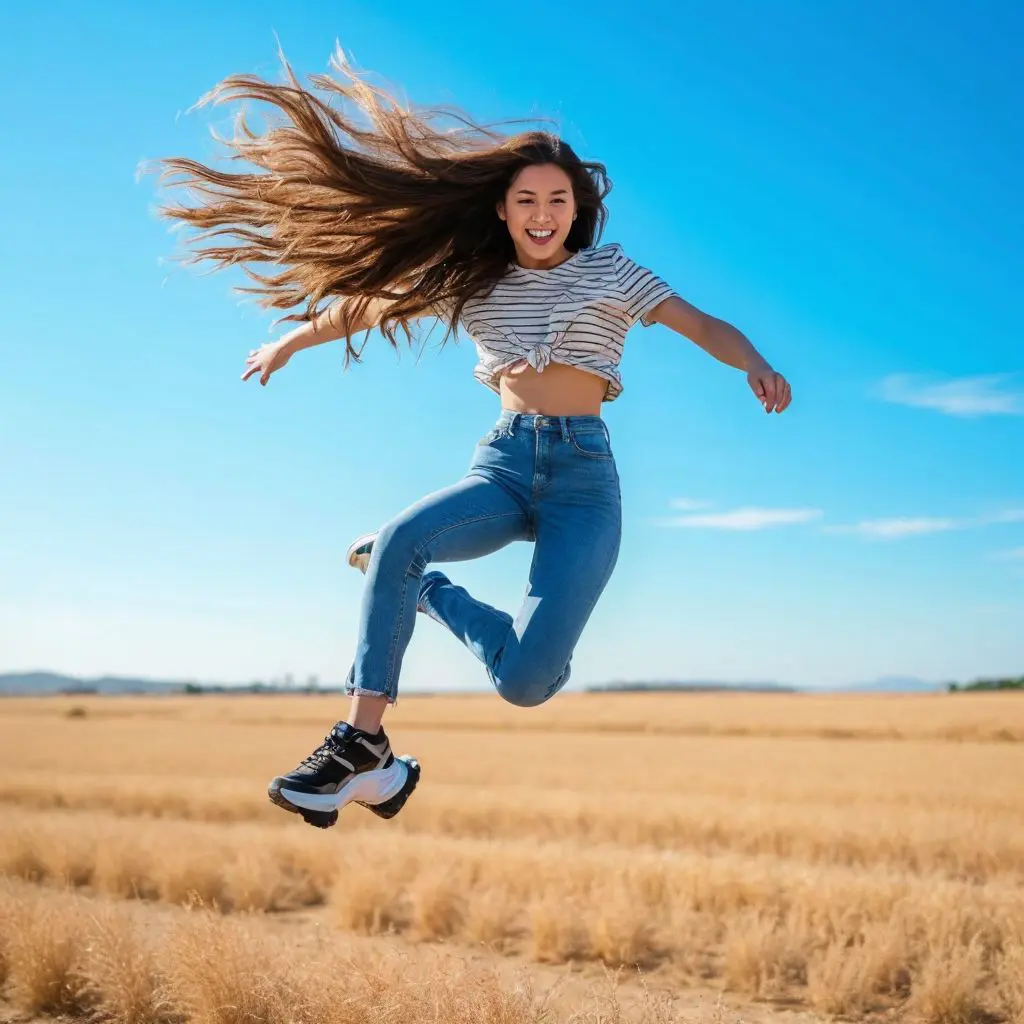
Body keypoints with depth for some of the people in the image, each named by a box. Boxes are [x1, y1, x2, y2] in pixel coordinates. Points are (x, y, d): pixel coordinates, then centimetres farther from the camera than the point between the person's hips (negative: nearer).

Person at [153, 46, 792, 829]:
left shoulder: (609, 272, 7)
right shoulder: (472, 284, 13)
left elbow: (705, 326, -2)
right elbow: (372, 303, 26)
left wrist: (756, 366, -22)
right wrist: (289, 341, 34)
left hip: (584, 475, -2)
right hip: (503, 463, 2)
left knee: (527, 679, -22)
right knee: (401, 538, -34)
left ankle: (428, 591, 8)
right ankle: (364, 742, -26)